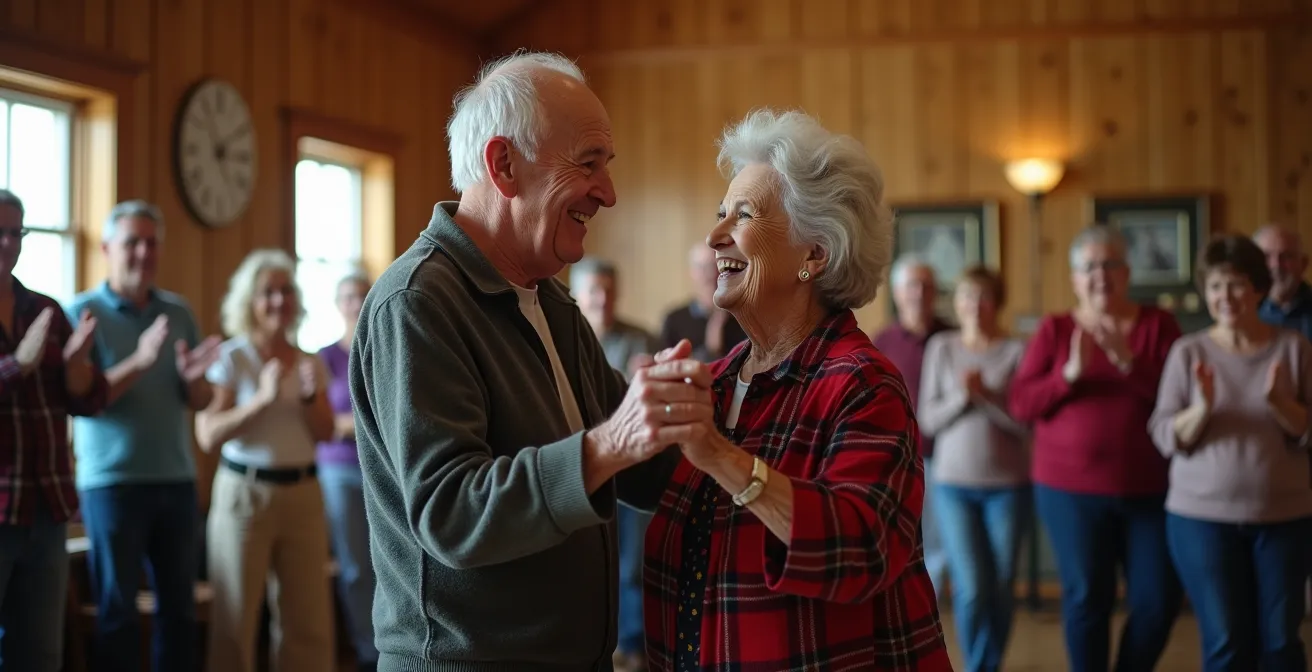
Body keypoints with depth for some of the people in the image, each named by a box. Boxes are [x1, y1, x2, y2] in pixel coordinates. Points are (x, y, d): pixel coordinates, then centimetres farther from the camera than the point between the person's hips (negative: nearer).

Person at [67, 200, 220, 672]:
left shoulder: (179, 312, 10)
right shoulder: (84, 311, -3)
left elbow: (201, 402, 12)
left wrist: (193, 377, -11)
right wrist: (139, 362, -24)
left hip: (177, 480, 5)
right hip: (112, 482, -4)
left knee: (180, 606, 8)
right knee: (117, 610, 1)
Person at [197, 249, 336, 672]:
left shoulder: (311, 362, 10)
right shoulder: (231, 358, -4)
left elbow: (324, 434, 5)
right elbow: (207, 436, -12)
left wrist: (310, 396, -12)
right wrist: (262, 400, -22)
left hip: (303, 493, 4)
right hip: (244, 492, -4)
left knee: (309, 619, 5)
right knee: (235, 618, 1)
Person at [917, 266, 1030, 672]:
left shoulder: (1016, 351, -3)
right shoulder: (941, 347, 3)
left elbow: (1027, 421, -7)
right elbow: (928, 419, 2)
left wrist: (986, 394, -19)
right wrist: (962, 397, -14)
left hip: (1008, 485, 0)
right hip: (953, 482, 0)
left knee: (1001, 588, 6)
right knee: (971, 588, -6)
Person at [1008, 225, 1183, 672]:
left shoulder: (1159, 324, 1)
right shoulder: (1054, 330, 2)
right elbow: (1021, 404, -4)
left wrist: (1128, 362, -20)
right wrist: (1070, 373, -18)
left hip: (1148, 489, 1)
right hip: (1071, 488, -1)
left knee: (1159, 600, 2)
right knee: (1086, 598, 2)